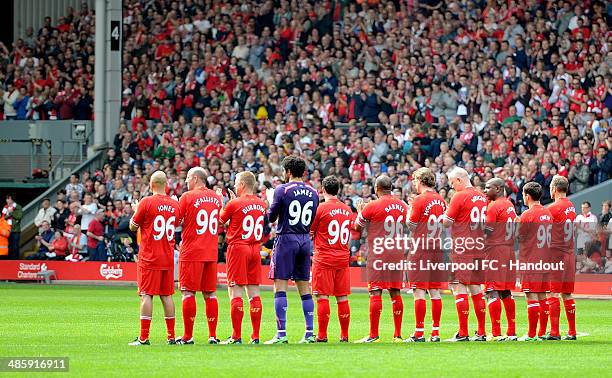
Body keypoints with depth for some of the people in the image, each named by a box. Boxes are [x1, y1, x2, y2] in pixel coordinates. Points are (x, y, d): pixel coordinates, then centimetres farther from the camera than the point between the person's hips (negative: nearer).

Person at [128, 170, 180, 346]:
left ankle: (144, 337, -8)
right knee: (167, 295, 10)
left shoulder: (147, 202, -10)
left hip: (149, 258, -5)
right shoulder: (175, 205, 4)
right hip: (168, 258, 5)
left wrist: (136, 210, 18)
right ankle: (171, 336, 10)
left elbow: (133, 227, -1)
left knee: (146, 295, -5)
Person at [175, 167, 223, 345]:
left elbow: (176, 222, -5)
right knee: (210, 293, 9)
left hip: (191, 252, -5)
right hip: (211, 253, 5)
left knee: (188, 292, -3)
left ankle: (187, 336, -6)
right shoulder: (216, 198, 9)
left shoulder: (187, 197, -8)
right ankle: (213, 335, 7)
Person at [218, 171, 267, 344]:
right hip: (255, 249, 6)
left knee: (235, 292, -4)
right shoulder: (261, 204, 7)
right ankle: (255, 336, 6)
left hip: (238, 247, -6)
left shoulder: (234, 204, -11)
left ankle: (236, 336, -7)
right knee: (254, 292, 7)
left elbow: (221, 220, 3)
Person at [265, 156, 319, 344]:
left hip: (286, 239, -5)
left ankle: (281, 333, -12)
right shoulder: (313, 193, 7)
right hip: (305, 240, 5)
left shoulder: (282, 190, -8)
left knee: (280, 286, -5)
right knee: (304, 288, 9)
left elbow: (271, 217, -2)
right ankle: (309, 332, 6)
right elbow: (313, 220, 12)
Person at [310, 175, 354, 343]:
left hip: (323, 259, -5)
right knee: (342, 297, 7)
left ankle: (322, 335, -5)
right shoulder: (347, 210, 7)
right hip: (343, 258, 5)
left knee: (323, 297, -4)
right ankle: (344, 335, 8)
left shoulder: (321, 209, -9)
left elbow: (309, 233, -3)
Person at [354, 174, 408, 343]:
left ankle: (373, 335, -7)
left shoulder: (371, 207, -9)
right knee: (395, 292, 8)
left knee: (375, 292, -5)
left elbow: (358, 228, 2)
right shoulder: (402, 206, 7)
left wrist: (359, 211, 22)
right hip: (397, 253, 5)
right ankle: (398, 334, 8)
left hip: (378, 253, -5)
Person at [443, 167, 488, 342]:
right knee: (476, 289, 12)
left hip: (462, 249, -7)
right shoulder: (482, 197, 11)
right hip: (480, 248, 7)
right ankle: (481, 332, 12)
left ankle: (463, 333, -8)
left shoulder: (459, 197, -10)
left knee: (459, 288, -4)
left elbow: (446, 222, -11)